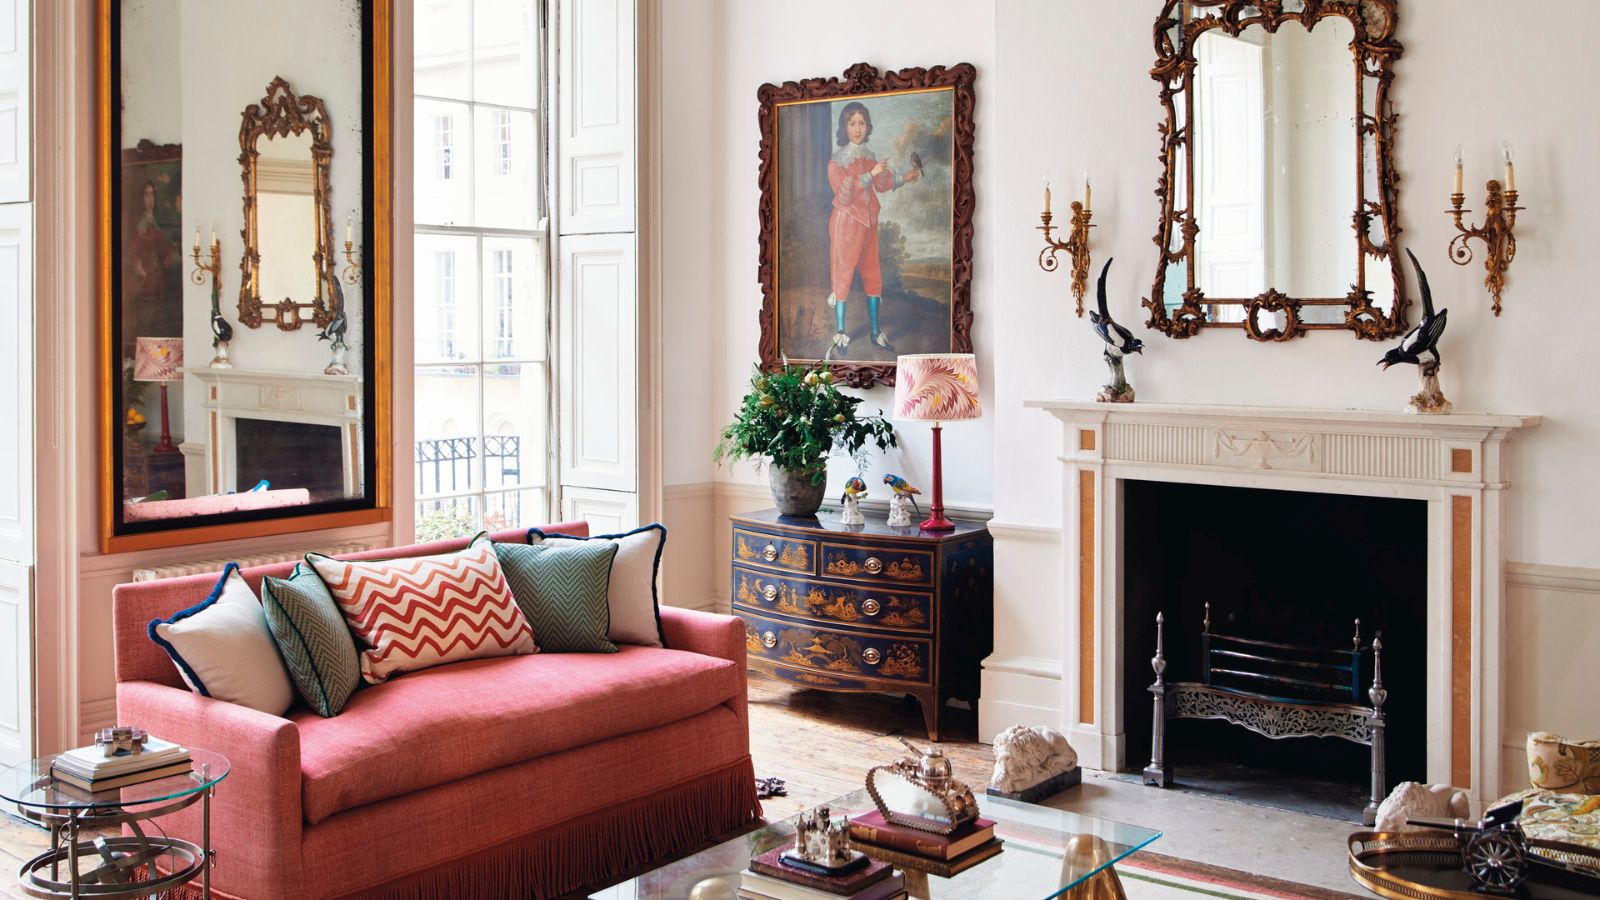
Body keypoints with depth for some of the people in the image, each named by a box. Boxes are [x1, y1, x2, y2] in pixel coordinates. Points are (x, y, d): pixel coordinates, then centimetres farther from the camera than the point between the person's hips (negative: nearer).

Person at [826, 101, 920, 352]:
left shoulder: (869, 155, 7)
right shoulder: (837, 159, -13)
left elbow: (881, 185, 22)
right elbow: (844, 195, -25)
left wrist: (904, 178, 10)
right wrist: (871, 174, -28)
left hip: (869, 222, 7)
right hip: (846, 223, -6)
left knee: (873, 276, 11)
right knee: (842, 277, 1)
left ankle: (876, 332, 21)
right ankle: (840, 333, 12)